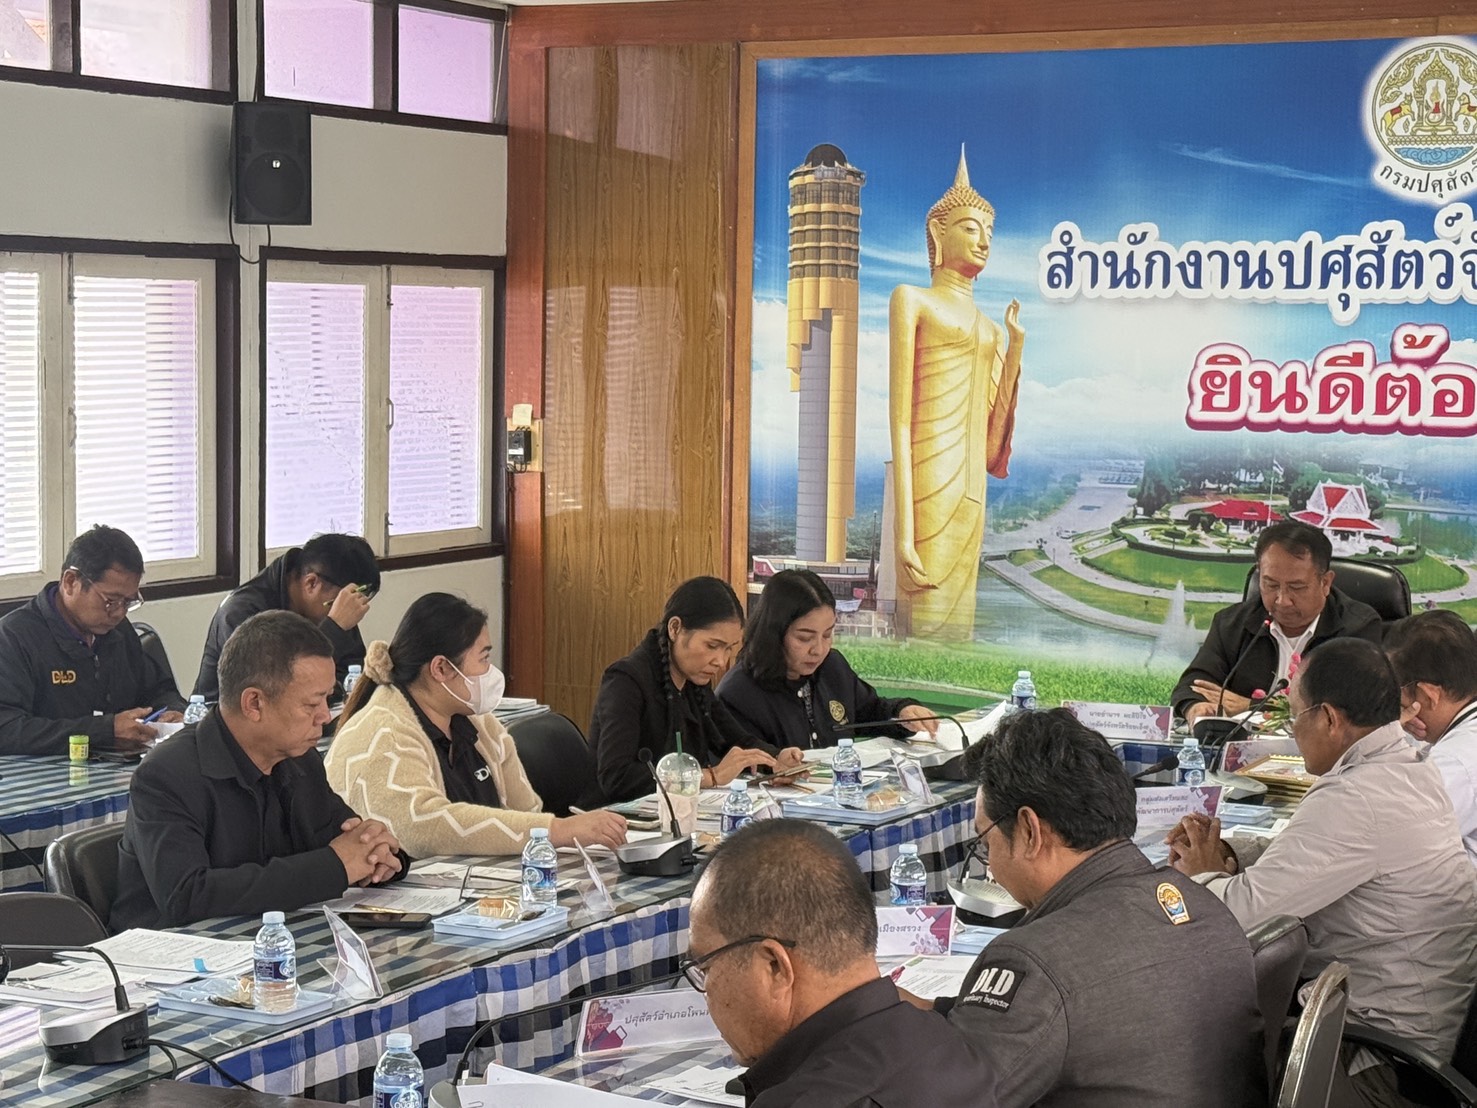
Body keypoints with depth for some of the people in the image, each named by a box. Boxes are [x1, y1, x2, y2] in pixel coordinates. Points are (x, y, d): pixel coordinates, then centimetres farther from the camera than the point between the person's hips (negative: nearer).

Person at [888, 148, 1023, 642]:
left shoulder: (991, 329, 23)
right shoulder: (912, 300, 5)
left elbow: (991, 447, 13)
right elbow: (900, 417, -6)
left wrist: (1015, 349, 10)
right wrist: (904, 530, -16)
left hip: (972, 493, 7)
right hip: (929, 486, -7)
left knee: (957, 632, 4)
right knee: (928, 634, -12)